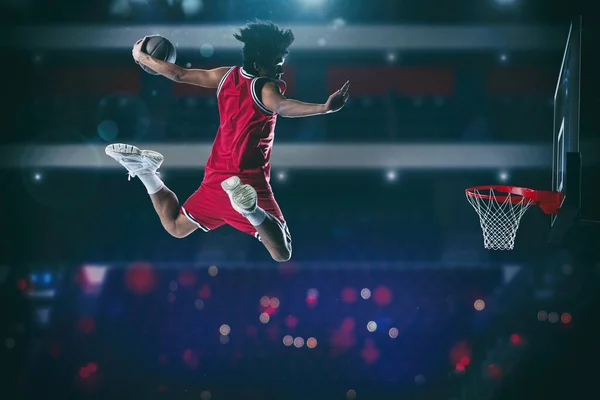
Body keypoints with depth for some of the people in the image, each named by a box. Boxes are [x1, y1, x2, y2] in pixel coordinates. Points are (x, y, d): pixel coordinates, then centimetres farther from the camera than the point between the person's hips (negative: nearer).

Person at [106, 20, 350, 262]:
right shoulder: (265, 88, -15)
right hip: (249, 181, -7)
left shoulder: (227, 76, 5)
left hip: (216, 177, 7)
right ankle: (249, 207, -38)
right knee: (282, 254, -13)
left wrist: (141, 57, 31)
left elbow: (179, 74, 15)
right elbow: (282, 107, -39)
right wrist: (324, 108, -54)